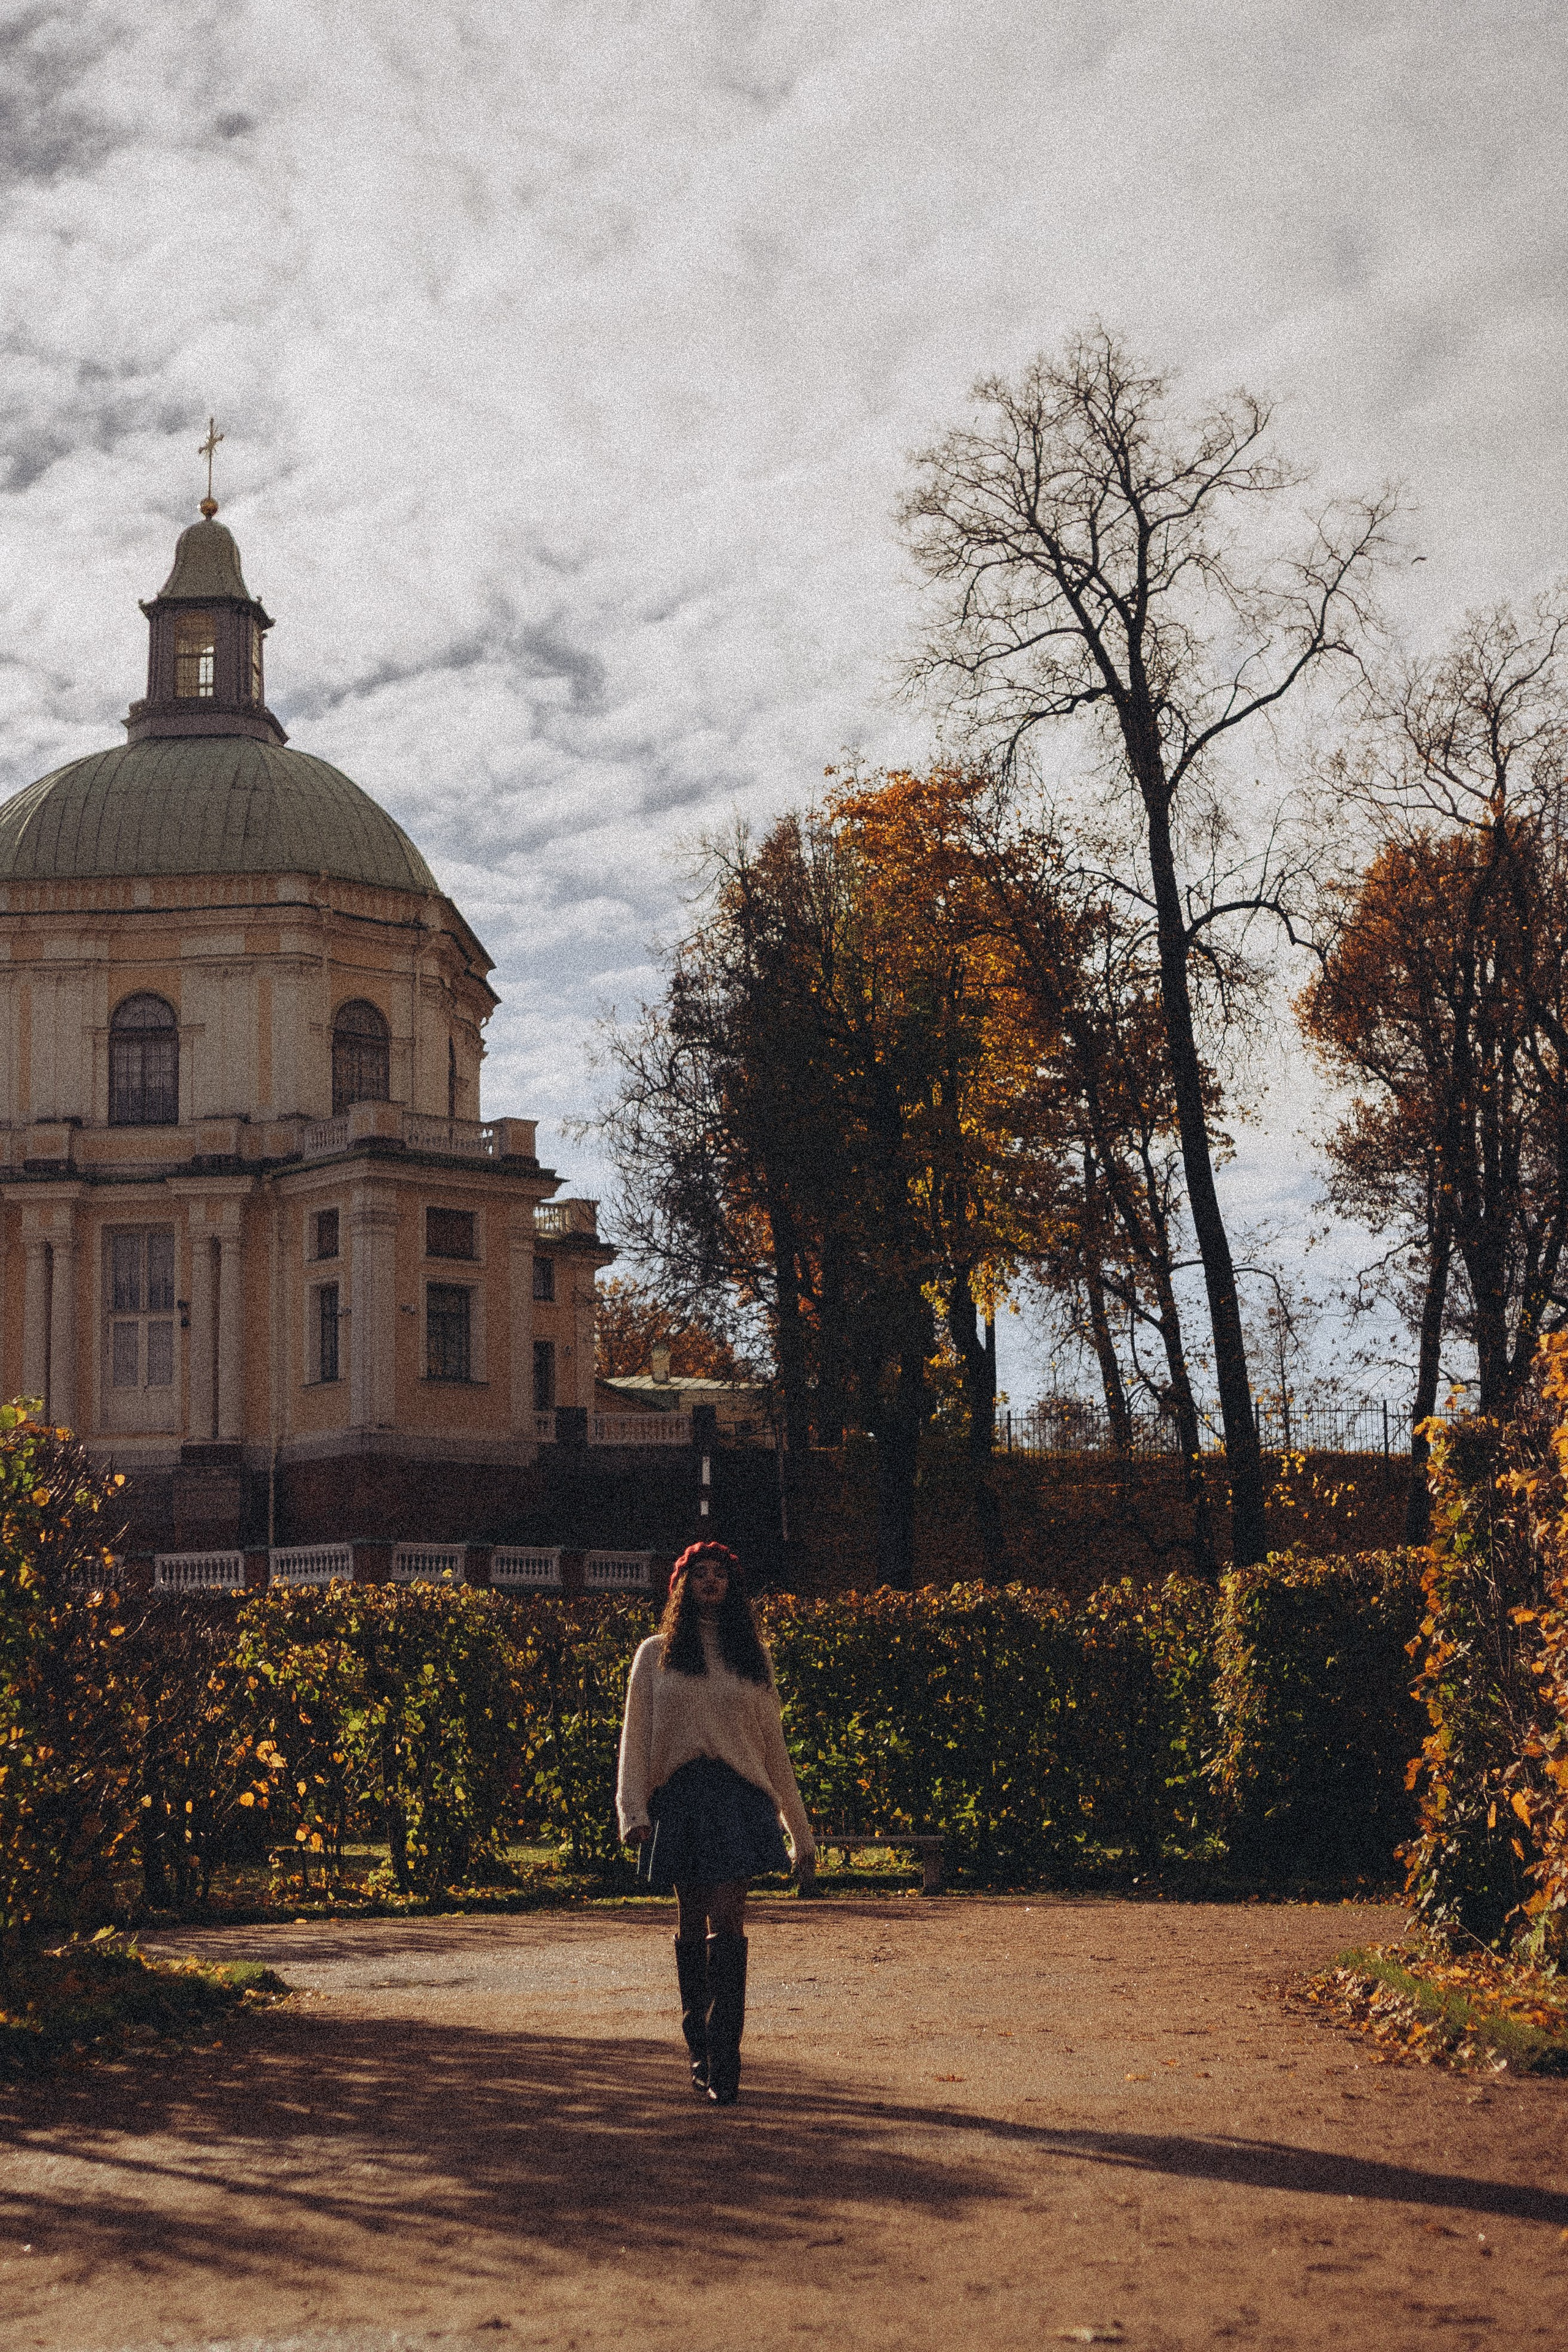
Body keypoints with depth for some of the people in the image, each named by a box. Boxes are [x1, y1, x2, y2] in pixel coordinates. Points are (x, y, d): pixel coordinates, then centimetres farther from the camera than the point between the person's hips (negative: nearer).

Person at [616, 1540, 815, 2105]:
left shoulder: (751, 1655, 15)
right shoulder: (656, 1655, 11)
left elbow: (773, 1744, 18)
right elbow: (635, 1737, 6)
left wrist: (800, 1829, 17)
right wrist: (633, 1810, -7)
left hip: (739, 1797, 0)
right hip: (679, 1797, 0)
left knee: (726, 1923, -11)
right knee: (693, 1924, 5)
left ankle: (722, 2063, -15)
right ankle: (701, 2049, 17)